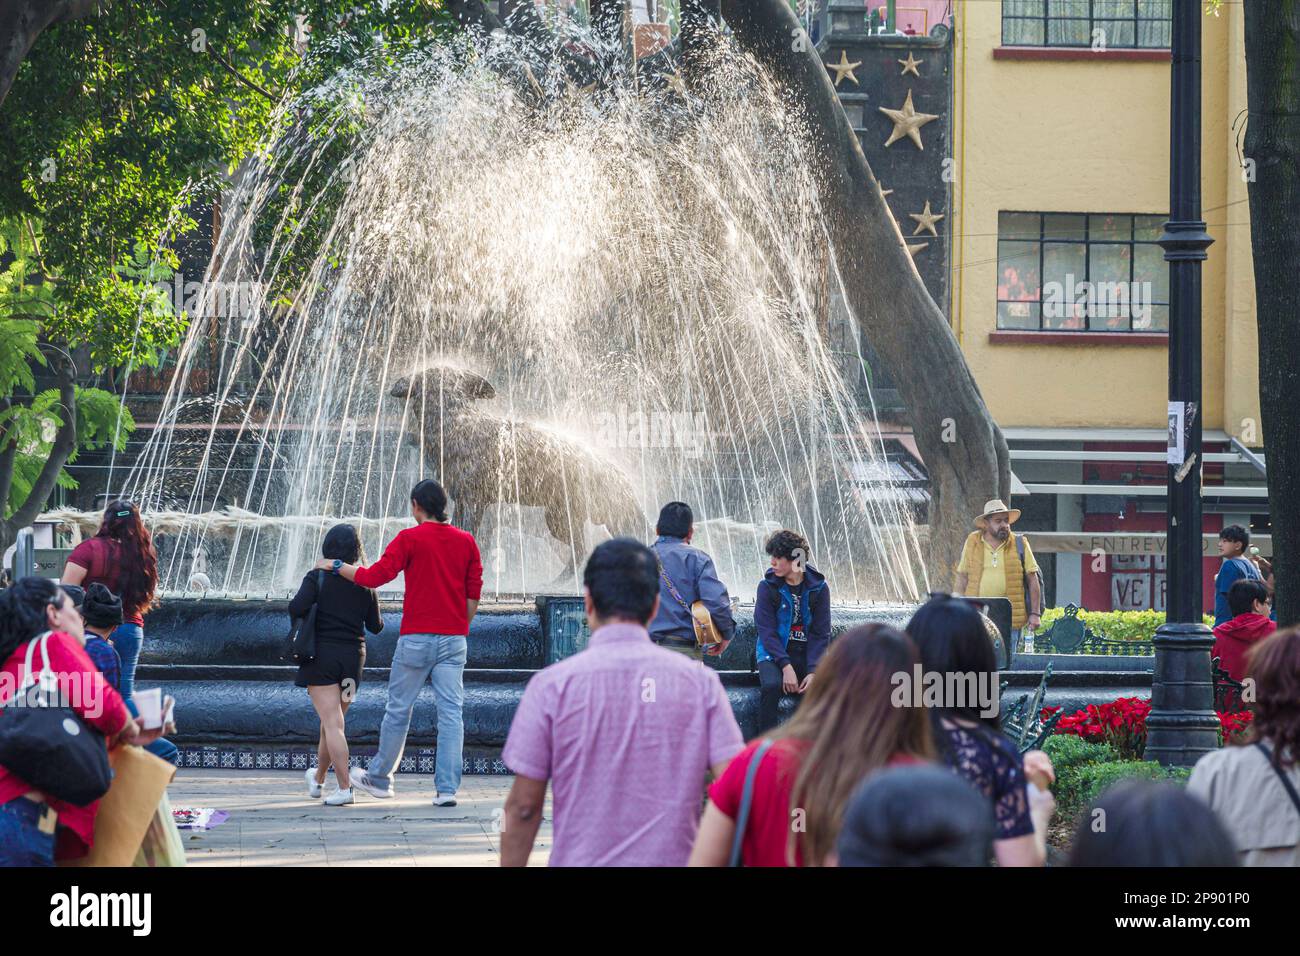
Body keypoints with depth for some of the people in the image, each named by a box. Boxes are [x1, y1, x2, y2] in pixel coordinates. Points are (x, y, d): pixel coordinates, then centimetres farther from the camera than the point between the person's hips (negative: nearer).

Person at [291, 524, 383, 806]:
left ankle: (344, 787, -15)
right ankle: (318, 778, 36)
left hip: (322, 654, -4)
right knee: (332, 722, 19)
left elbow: (297, 607, -22)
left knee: (332, 723, -7)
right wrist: (379, 620, 29)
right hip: (353, 656, 4)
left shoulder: (317, 577, -9)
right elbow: (375, 626, 7)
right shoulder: (365, 584, 2)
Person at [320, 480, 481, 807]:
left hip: (416, 638, -3)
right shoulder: (466, 542, 7)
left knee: (398, 710, 9)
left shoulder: (410, 539, -7)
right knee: (450, 712, 0)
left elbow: (374, 577, -10)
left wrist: (334, 565, 2)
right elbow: (473, 595, 9)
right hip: (454, 639, 3)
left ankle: (379, 778, 22)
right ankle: (447, 788, -6)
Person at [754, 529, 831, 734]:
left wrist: (813, 671, -14)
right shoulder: (768, 586, -3)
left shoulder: (818, 588, 0)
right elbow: (766, 630, -8)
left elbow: (821, 634, -1)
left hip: (807, 653, 2)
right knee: (771, 686, -32)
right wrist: (786, 667, -20)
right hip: (774, 652, -2)